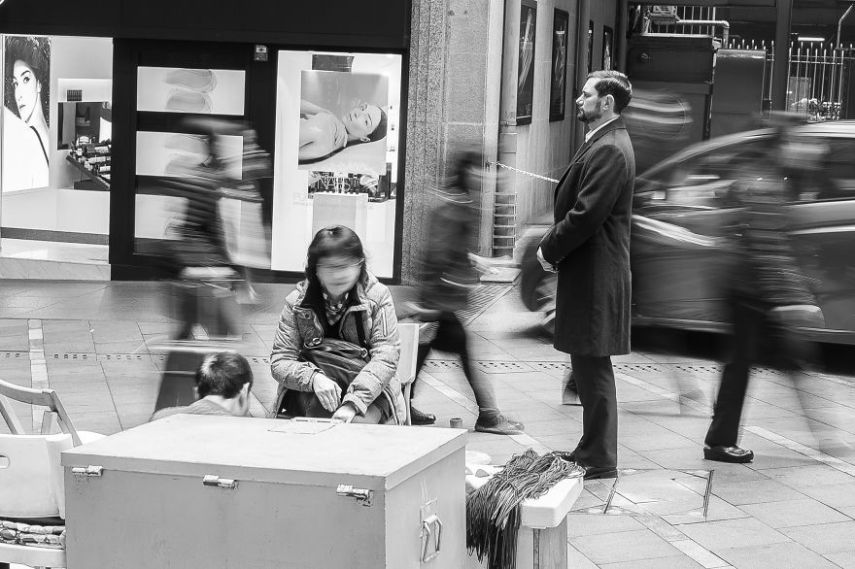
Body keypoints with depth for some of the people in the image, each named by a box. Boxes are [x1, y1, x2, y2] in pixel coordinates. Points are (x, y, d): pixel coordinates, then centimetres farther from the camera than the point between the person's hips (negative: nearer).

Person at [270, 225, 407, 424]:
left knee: (359, 423, -33)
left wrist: (352, 403, -28)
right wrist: (313, 378, -26)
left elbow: (385, 357, -13)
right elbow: (280, 362, -3)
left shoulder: (377, 296, -4)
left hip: (369, 393, -1)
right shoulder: (297, 302, 0)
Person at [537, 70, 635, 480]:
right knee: (589, 368, 15)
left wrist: (550, 249, -11)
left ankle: (599, 461, 1)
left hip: (594, 275, -10)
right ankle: (592, 450, 24)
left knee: (593, 368, -5)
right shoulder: (602, 144, 17)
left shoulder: (609, 150, -17)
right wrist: (553, 246, 8)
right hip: (586, 272, 10)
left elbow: (587, 214, -22)